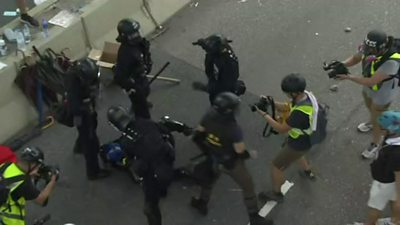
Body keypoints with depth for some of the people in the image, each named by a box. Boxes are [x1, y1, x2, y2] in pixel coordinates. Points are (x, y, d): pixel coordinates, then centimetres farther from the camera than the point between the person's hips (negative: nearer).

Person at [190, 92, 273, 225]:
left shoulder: (209, 117, -20)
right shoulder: (233, 128, -38)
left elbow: (199, 133, -5)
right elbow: (240, 150, -30)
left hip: (214, 159, 5)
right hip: (231, 163, -5)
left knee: (210, 178, 36)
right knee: (248, 187, 15)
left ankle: (202, 203, 54)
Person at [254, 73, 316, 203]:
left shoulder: (300, 112, -42)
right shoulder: (306, 95, -15)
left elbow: (281, 129, -30)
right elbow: (286, 107, -1)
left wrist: (264, 114, -24)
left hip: (299, 144, -9)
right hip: (304, 137, 9)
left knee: (277, 167, 10)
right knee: (288, 149, 39)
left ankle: (276, 193, 34)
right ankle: (308, 172, 61)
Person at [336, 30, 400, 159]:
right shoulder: (370, 47, -25)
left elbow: (371, 82, -41)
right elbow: (355, 58, -8)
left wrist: (348, 77, -41)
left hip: (383, 92, -6)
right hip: (370, 86, 6)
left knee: (376, 120, 18)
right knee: (370, 106, 35)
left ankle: (375, 145, 48)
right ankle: (372, 123, 70)